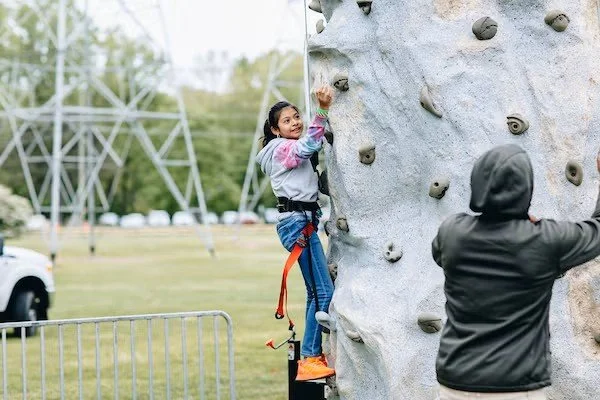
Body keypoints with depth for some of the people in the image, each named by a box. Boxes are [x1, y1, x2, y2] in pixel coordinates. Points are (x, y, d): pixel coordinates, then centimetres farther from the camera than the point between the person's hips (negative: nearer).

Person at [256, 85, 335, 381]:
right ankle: (309, 361, -12)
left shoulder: (293, 150, 23)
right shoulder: (281, 148, -9)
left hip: (304, 221, 10)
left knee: (316, 291, 11)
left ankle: (312, 354, 16)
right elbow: (309, 145, -27)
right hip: (297, 222, -10)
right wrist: (323, 109, -37)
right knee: (323, 291, -13)